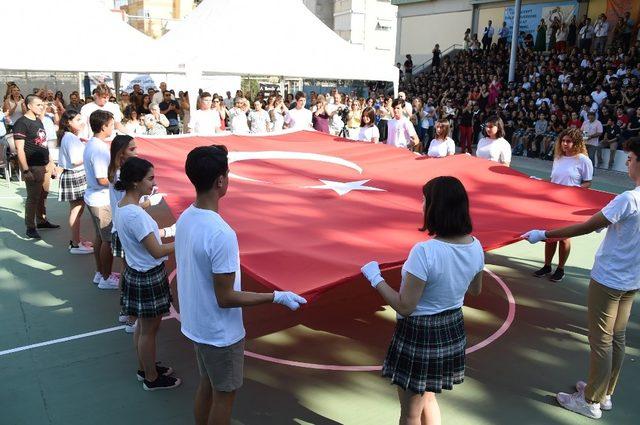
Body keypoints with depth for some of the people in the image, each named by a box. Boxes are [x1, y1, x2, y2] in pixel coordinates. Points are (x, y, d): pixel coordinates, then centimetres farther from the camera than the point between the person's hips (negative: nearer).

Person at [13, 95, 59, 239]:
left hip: (45, 165, 8)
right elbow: (20, 149, -17)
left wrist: (51, 163, 18)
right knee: (33, 197, -1)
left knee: (43, 195, 15)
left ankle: (42, 220, 29)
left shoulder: (38, 121, 13)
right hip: (33, 167, -8)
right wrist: (26, 170, -22)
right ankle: (30, 227, 8)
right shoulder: (21, 123, -13)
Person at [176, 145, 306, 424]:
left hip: (196, 324, 8)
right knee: (224, 394, 14)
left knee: (206, 385, 25)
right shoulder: (221, 234, -31)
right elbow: (226, 298, -25)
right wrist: (277, 297, -21)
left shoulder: (185, 218, -4)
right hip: (220, 333, -8)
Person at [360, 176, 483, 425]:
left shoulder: (425, 251, -29)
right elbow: (475, 290, 10)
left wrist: (375, 278, -12)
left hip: (419, 334, -7)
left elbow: (405, 306, -23)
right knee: (428, 397, 30)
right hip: (453, 330, 7)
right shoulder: (475, 246, -7)